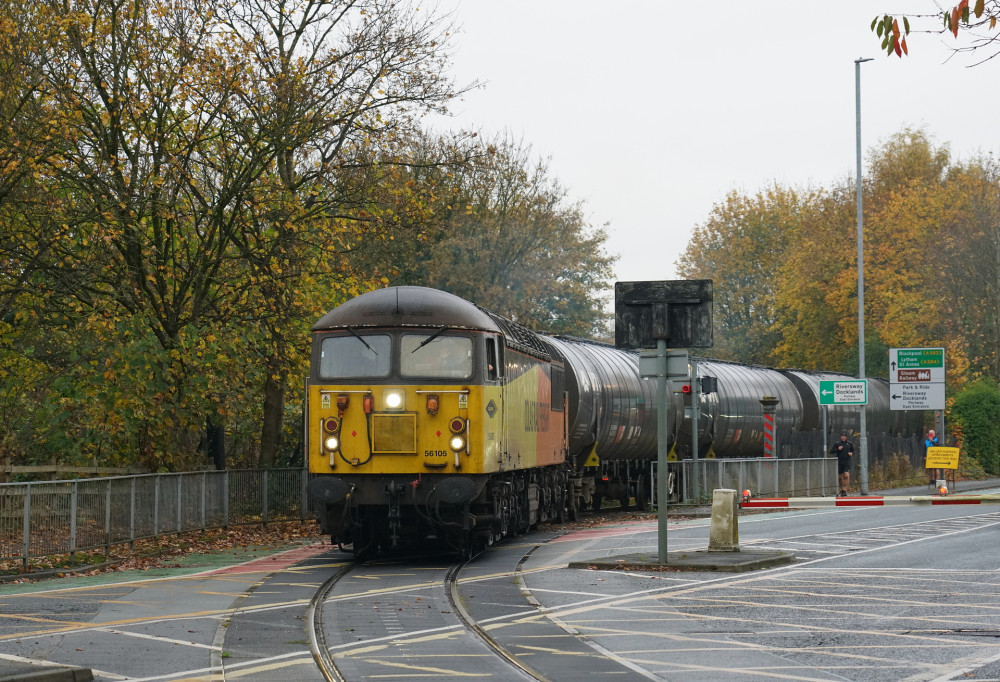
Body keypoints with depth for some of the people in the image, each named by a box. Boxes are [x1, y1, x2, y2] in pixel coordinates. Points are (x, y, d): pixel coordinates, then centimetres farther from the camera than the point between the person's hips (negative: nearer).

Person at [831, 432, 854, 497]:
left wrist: (852, 453, -3)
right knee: (840, 477, 7)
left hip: (847, 462, -1)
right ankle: (842, 489, 26)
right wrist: (838, 449, -13)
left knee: (846, 475, -17)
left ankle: (845, 490, -17)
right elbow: (831, 452, 2)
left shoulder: (850, 444, 5)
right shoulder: (837, 444, 3)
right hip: (840, 462, 1)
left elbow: (853, 451, 19)